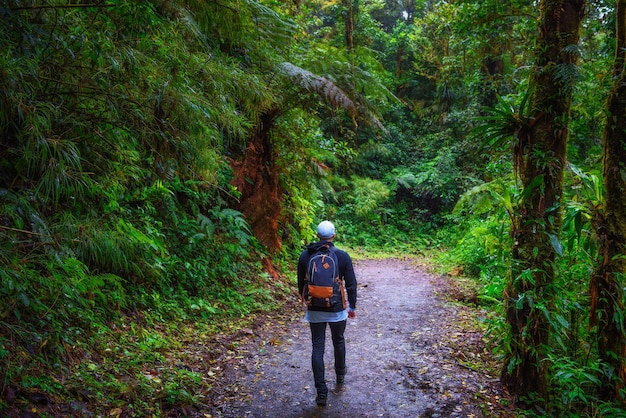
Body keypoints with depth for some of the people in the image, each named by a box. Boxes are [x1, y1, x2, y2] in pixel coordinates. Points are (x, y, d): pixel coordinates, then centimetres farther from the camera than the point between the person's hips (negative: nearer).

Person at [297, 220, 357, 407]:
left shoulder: (305, 255, -3)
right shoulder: (342, 256, -9)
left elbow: (301, 283, 7)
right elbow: (351, 284, -5)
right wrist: (352, 306, 7)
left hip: (314, 310, 1)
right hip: (337, 309, 0)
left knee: (318, 348, 5)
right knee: (338, 341, 23)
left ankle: (321, 391, 3)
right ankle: (340, 374, 44)